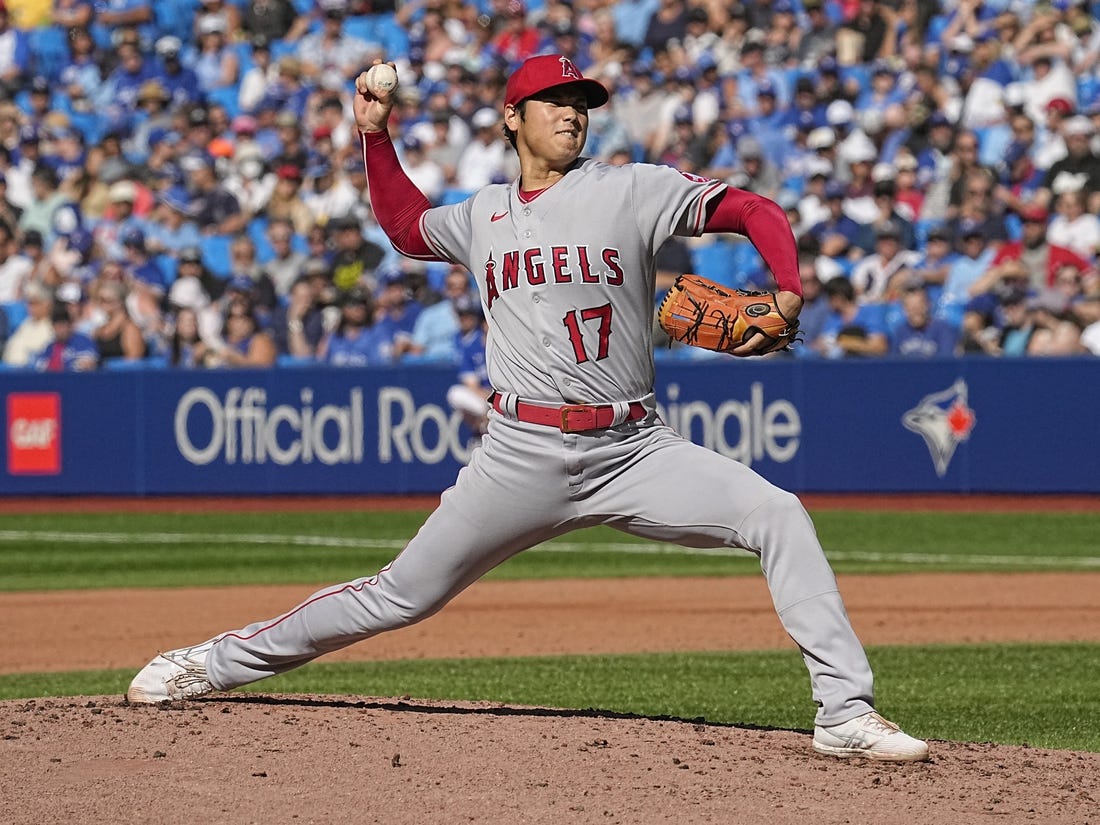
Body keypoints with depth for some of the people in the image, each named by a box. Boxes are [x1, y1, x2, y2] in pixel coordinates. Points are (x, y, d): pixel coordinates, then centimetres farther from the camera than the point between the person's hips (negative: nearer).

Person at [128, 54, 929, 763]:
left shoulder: (632, 190, 1)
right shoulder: (485, 215, 12)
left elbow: (756, 211, -5)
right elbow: (406, 226, 34)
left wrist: (787, 294, -22)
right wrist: (375, 138, 23)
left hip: (635, 449, -1)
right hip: (524, 456, 1)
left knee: (779, 514, -21)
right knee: (405, 593, 4)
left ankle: (846, 714, -20)